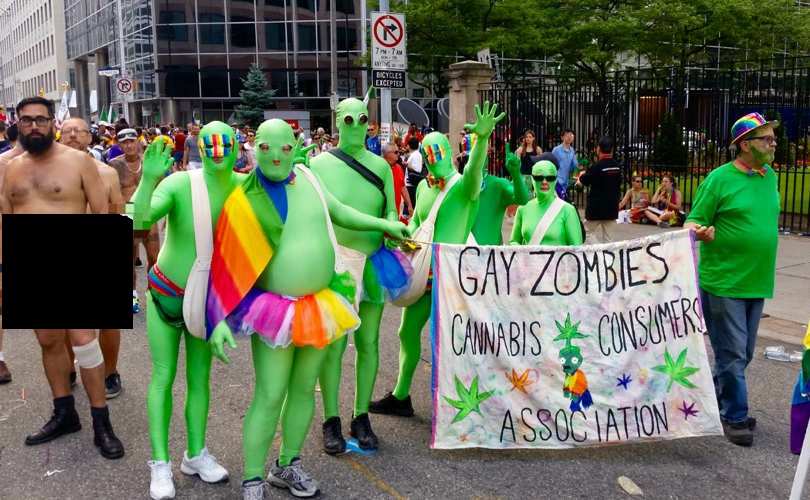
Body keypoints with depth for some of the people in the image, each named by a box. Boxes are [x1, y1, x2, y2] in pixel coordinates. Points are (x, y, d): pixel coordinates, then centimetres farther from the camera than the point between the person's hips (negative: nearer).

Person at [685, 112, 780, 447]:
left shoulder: (770, 176, 8)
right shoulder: (720, 178, -11)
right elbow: (693, 223, -10)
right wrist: (700, 232, -33)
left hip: (757, 282, 7)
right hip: (723, 282, -7)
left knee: (743, 353, 15)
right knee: (732, 355, 1)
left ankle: (713, 399, 33)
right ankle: (735, 418, 15)